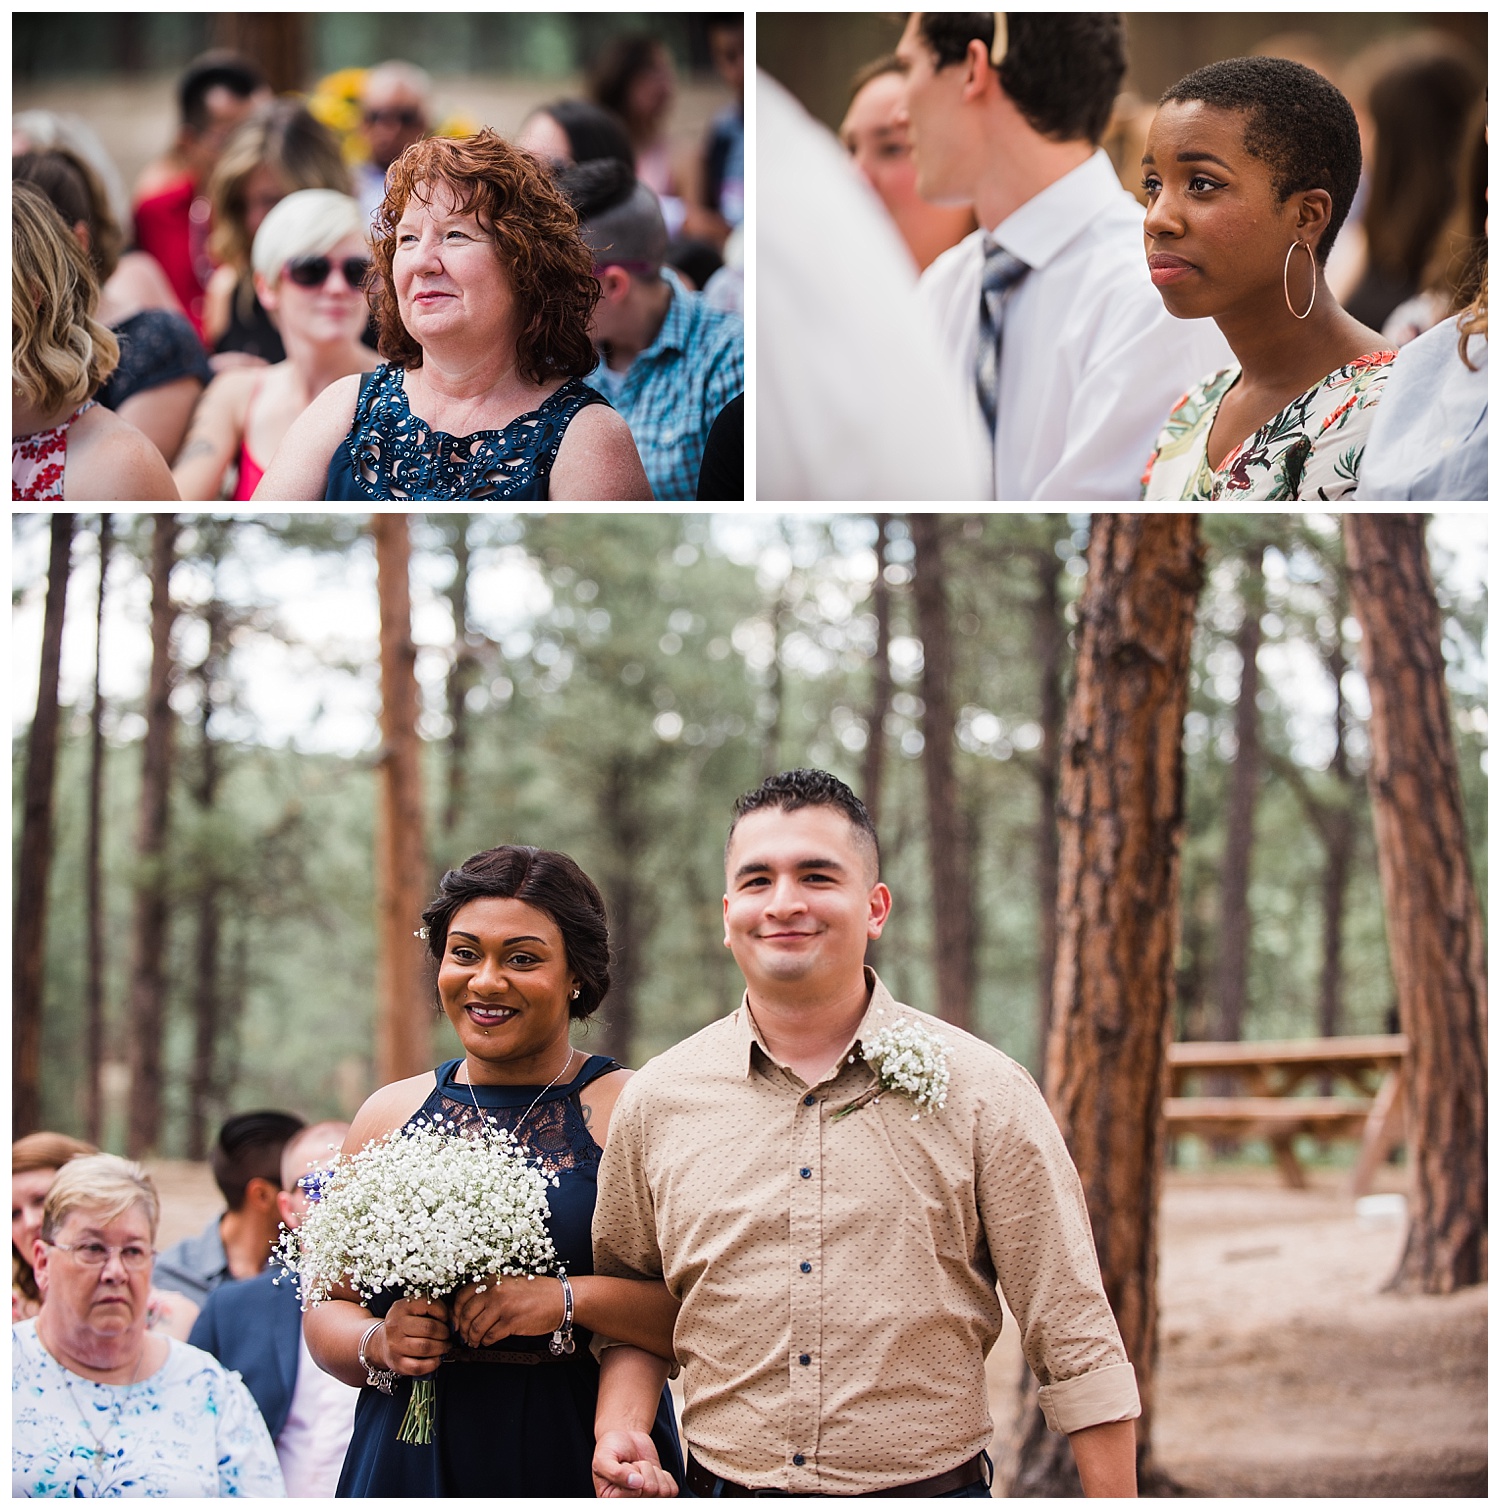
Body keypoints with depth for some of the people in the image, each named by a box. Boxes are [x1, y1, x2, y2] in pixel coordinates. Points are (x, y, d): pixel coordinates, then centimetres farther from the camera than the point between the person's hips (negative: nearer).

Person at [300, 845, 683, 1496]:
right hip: (412, 1462, 3)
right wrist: (378, 1345, -8)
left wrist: (572, 1298, -21)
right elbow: (327, 1307, 11)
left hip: (582, 1464, -3)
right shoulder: (390, 1114, 8)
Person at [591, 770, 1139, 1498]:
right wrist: (621, 1431, -3)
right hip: (725, 1491, 2)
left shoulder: (984, 1093, -3)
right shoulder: (655, 1102, 3)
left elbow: (1075, 1340, -3)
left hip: (931, 1491, -2)